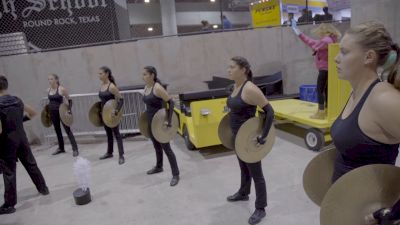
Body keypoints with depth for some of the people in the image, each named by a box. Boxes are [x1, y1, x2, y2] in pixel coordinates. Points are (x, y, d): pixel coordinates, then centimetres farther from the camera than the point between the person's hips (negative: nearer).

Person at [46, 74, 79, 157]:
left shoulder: (62, 89, -11)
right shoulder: (48, 90, 7)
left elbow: (69, 100, -6)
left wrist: (69, 110, -15)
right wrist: (48, 111, 18)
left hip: (61, 111, -6)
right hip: (53, 112, 7)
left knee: (67, 129, -9)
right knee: (57, 130, 14)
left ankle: (75, 149, -9)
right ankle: (61, 148, 28)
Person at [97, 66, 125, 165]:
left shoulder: (112, 87, -17)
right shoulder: (101, 86, 7)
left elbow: (121, 99, -18)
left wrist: (116, 110, -28)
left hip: (111, 113, -8)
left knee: (116, 133, -4)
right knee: (108, 133, 19)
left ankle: (121, 156, 0)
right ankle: (109, 152, 33)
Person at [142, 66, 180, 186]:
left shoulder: (158, 88, -20)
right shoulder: (146, 88, 6)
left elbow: (171, 102, -22)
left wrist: (169, 120, -26)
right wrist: (147, 117, 22)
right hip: (150, 122, 9)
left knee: (166, 148, -3)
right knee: (156, 146, 24)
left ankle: (175, 175, 6)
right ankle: (159, 167, 44)